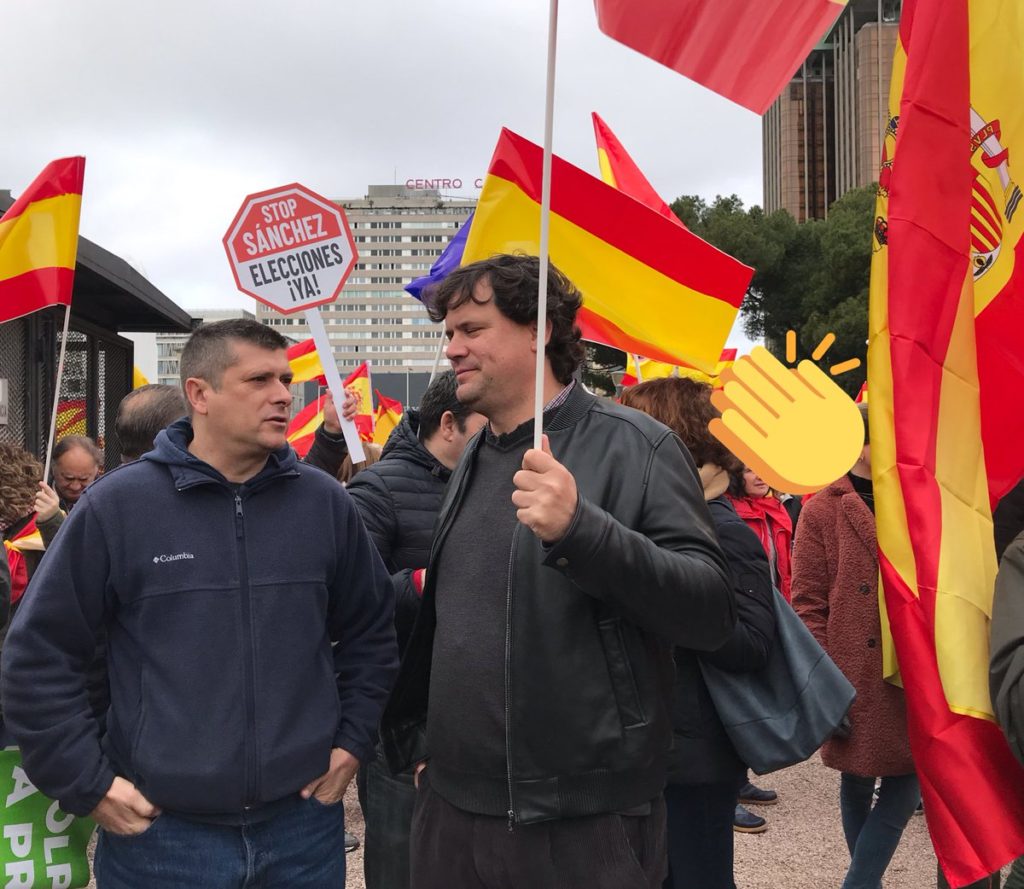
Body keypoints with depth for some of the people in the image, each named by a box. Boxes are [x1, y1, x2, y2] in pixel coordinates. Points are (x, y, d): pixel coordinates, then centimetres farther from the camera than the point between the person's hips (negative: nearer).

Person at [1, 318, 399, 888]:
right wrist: (86, 782, -4)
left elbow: (371, 631, 12)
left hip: (305, 821, 3)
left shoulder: (326, 502, 1)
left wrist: (353, 739, 7)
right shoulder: (116, 506, -8)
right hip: (160, 831, -2)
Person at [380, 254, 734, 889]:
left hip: (587, 823, -6)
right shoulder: (471, 463, 11)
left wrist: (580, 529, -31)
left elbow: (712, 614, -19)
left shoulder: (635, 446, -11)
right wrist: (416, 731, 17)